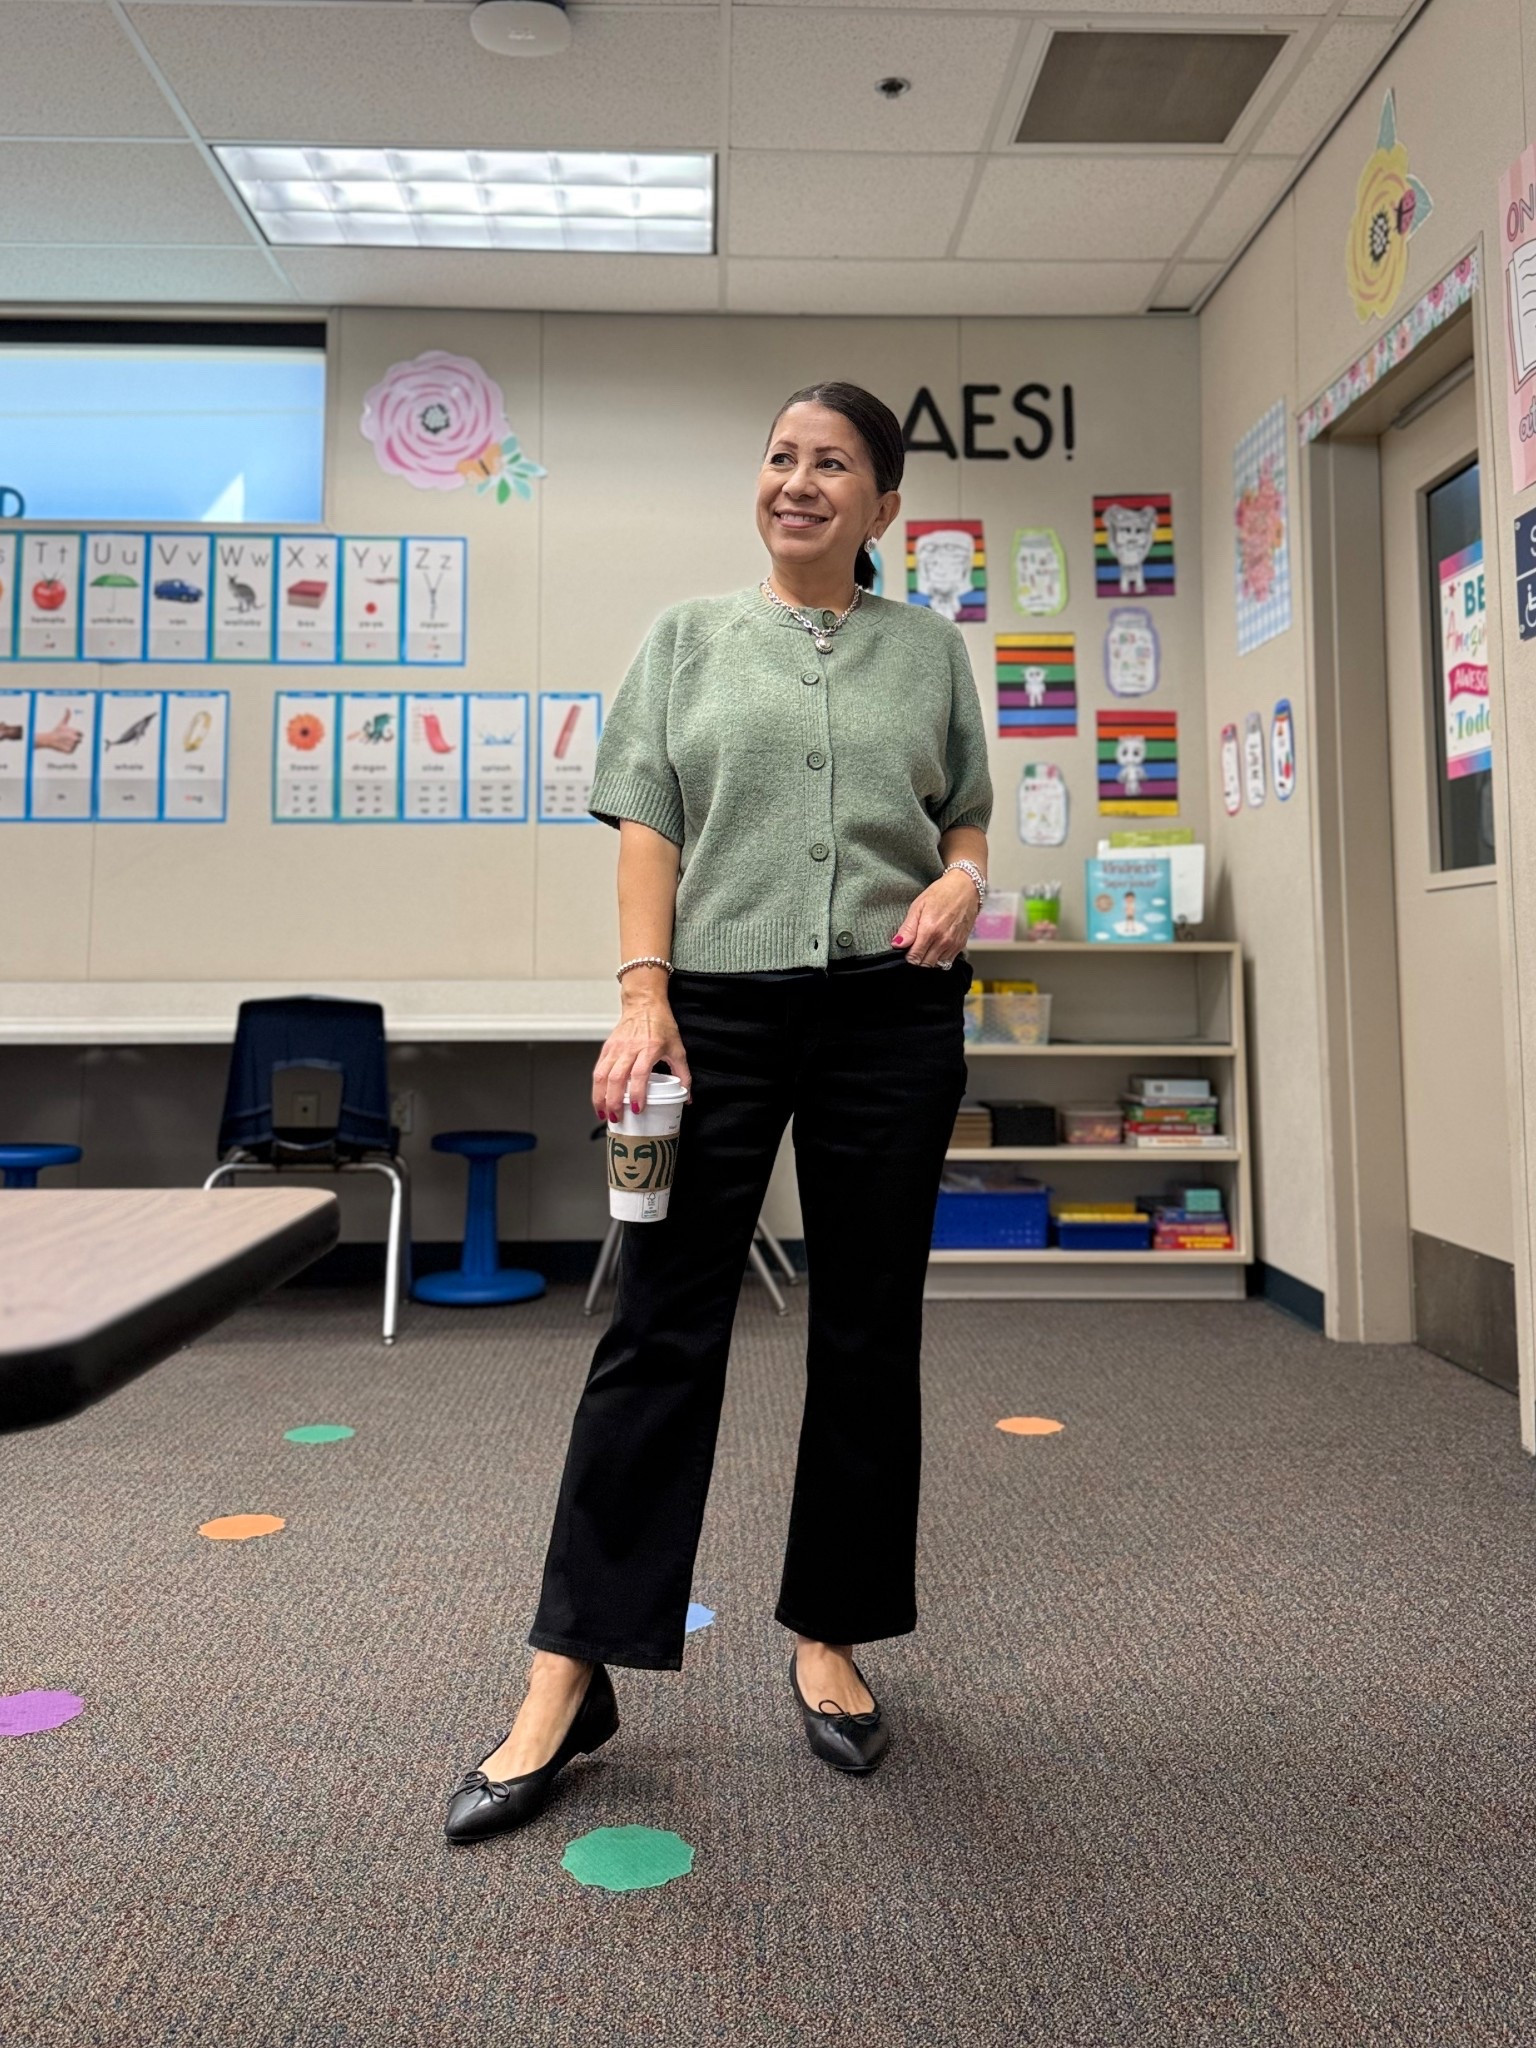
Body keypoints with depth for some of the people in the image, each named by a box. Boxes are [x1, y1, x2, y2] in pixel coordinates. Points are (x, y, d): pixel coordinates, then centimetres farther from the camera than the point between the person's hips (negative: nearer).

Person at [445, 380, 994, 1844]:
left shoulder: (931, 649, 15)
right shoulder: (689, 637, 12)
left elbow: (969, 819, 18)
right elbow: (646, 830, 3)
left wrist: (963, 879, -5)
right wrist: (642, 994, -9)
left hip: (890, 1014, 2)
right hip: (719, 1009, -1)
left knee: (868, 1334, 7)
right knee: (658, 1334, -2)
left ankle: (831, 1640, 25)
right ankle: (567, 1679, 9)